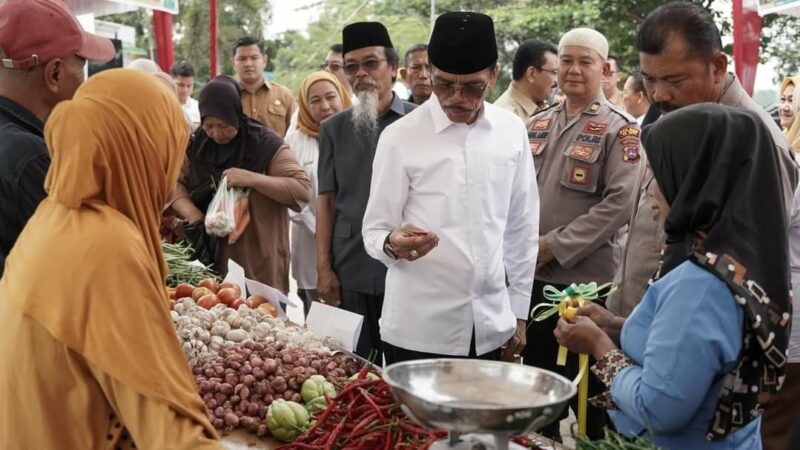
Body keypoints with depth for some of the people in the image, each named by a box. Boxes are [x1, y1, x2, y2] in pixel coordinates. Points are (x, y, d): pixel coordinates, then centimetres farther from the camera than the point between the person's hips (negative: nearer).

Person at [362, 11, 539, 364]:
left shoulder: (512, 132, 2)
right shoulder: (400, 137, -7)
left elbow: (522, 228, 8)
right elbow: (374, 231, -4)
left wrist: (519, 312, 10)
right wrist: (393, 243, -26)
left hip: (492, 327, 3)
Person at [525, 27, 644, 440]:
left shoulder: (619, 129, -7)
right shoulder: (537, 124, 10)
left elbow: (620, 203, -16)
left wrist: (555, 246, -17)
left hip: (588, 278, -5)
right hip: (533, 276, 5)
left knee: (587, 386, 7)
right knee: (537, 375, 16)